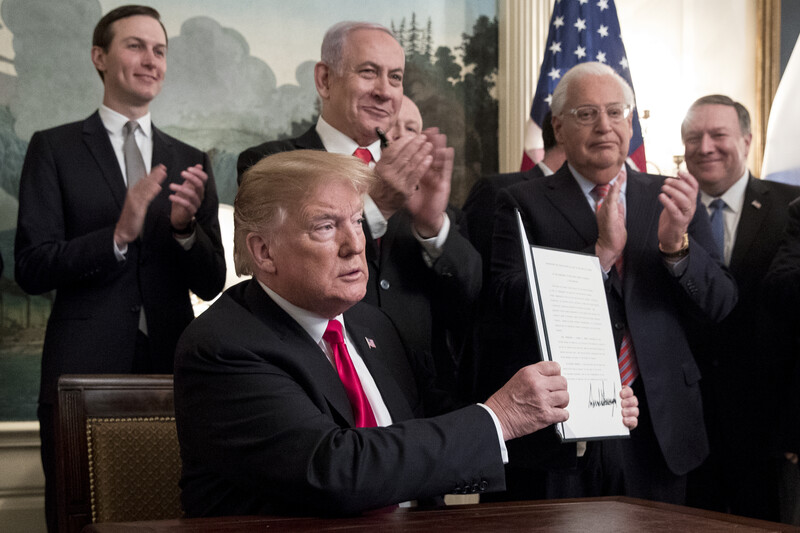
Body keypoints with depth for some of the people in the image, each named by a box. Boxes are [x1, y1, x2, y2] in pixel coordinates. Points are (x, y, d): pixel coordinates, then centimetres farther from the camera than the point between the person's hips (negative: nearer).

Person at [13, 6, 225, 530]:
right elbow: (32, 268, -6)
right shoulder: (54, 148, 3)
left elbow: (211, 284, 8)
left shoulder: (190, 162, 11)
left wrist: (185, 226, -12)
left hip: (172, 372, 3)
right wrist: (118, 236, -20)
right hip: (83, 373, -2)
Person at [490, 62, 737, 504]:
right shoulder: (524, 203, 0)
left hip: (659, 431, 3)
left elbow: (719, 306, 2)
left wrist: (677, 244, -16)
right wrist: (602, 252, -19)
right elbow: (515, 308, -13)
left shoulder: (670, 198, 8)